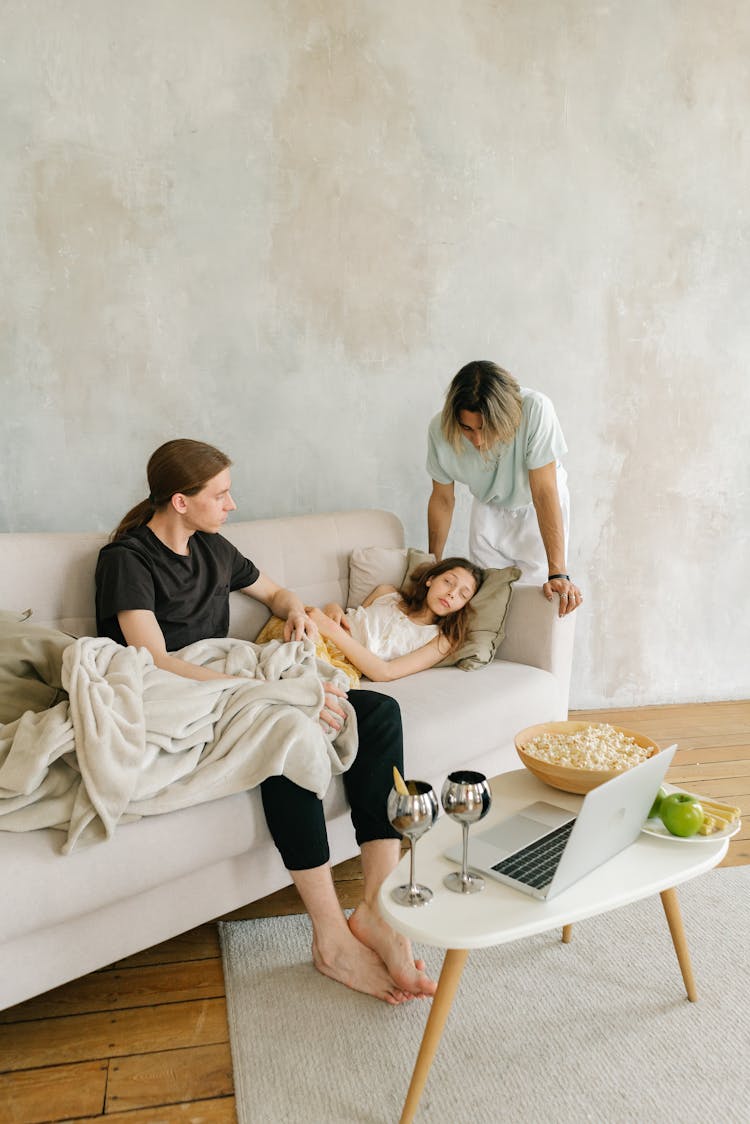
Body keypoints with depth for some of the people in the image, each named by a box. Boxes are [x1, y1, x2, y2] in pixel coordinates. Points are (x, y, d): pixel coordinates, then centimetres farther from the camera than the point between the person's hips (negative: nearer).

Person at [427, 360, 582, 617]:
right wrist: (434, 563, -1)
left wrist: (558, 573, -37)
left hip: (537, 510, -2)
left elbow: (544, 492, -34)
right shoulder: (440, 429, -25)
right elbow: (442, 499, -10)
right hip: (489, 510, 2)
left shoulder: (535, 410, -36)